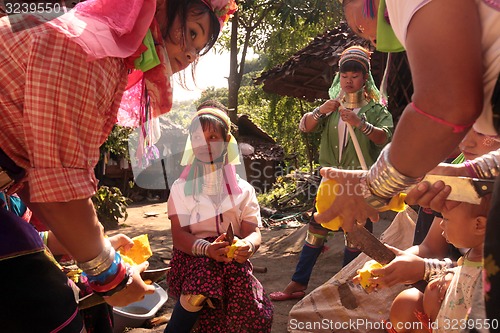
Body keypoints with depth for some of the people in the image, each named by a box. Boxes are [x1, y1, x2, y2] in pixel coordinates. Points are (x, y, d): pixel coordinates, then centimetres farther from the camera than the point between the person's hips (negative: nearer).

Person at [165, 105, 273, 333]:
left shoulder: (243, 189, 11)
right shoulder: (181, 187, 8)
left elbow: (253, 232, 0)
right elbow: (179, 234, -4)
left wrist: (247, 245, -27)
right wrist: (207, 248, -27)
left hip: (232, 257, 1)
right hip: (193, 255, 0)